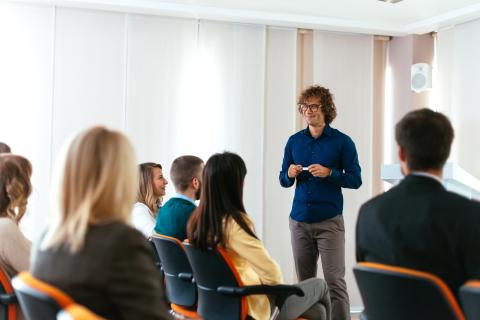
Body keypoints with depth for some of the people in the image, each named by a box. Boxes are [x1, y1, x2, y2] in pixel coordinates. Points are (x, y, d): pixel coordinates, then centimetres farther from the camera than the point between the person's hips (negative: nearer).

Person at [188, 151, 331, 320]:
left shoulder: (197, 219, -2)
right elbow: (272, 274, -27)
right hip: (250, 306, -7)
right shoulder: (234, 224, -28)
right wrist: (276, 283, -4)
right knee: (319, 285, 17)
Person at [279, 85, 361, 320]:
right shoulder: (294, 141, 10)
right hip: (299, 220, 4)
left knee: (335, 282, -7)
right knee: (304, 282, 8)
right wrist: (289, 175, -7)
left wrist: (329, 173, -17)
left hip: (329, 221, -4)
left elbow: (355, 180, -2)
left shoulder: (342, 141, -1)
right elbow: (283, 180, 15)